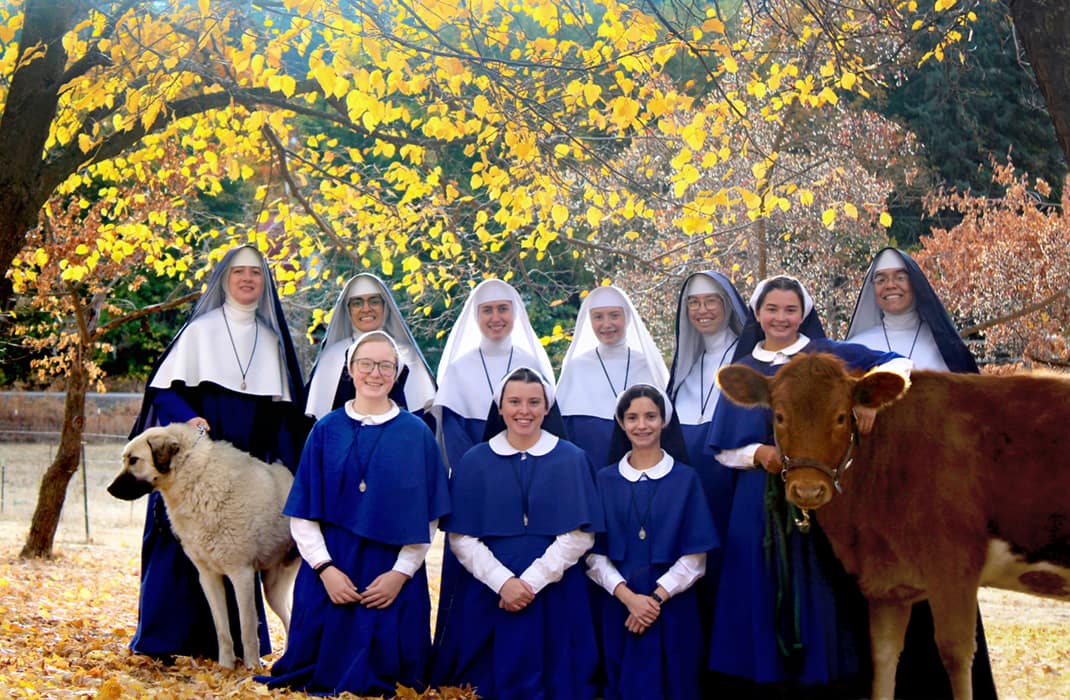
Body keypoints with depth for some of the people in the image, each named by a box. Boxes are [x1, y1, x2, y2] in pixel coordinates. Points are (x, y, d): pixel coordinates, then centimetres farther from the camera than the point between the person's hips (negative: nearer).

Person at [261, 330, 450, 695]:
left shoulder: (417, 434, 2)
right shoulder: (326, 430, 4)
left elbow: (428, 517, 1)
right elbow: (302, 513, 2)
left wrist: (401, 573, -10)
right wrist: (325, 568, -10)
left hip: (393, 580, -1)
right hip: (330, 574, 1)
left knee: (378, 680, 0)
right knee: (323, 678, 1)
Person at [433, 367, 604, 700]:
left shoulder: (571, 460, 4)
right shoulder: (474, 461, 6)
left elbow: (581, 535, -4)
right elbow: (460, 537, -1)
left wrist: (532, 582, -14)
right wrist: (502, 581, -15)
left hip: (554, 600, 0)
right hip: (486, 597, 0)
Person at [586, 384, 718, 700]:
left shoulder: (685, 479, 3)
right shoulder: (605, 480, 6)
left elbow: (695, 556, -2)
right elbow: (593, 553, 1)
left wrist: (657, 597, -13)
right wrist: (628, 596, -13)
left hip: (673, 607, -1)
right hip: (619, 606, 1)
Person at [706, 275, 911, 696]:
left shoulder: (829, 355, 6)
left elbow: (898, 364, -2)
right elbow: (723, 450, 10)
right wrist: (759, 453, -10)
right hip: (763, 507, 2)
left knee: (821, 596, -3)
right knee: (768, 594, 0)